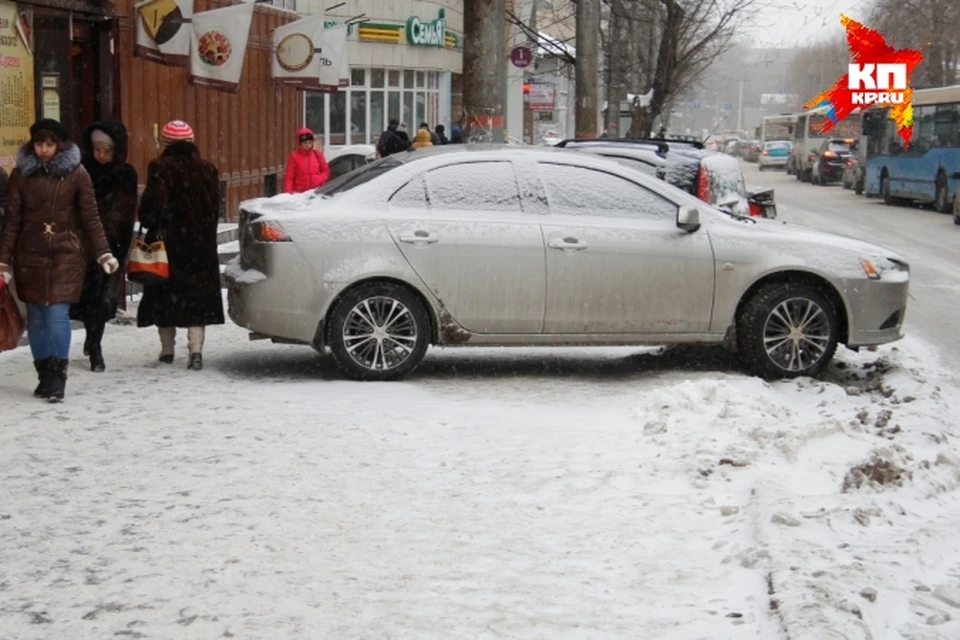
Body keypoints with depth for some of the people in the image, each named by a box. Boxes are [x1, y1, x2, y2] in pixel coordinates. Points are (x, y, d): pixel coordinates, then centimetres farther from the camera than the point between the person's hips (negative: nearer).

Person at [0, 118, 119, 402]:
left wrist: (103, 253, -6)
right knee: (36, 317, 5)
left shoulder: (76, 173, -1)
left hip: (66, 254, -2)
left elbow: (90, 217, 1)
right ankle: (44, 375, 15)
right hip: (30, 256, 2)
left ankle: (58, 376, -6)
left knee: (57, 313, -11)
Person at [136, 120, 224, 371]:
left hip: (167, 241, -3)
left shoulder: (161, 168, -10)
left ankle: (167, 349, 17)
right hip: (201, 245, 3)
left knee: (165, 295, 11)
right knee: (197, 296, 4)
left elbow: (153, 204, -16)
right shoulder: (208, 170, 5)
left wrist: (149, 225, 2)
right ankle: (196, 349, -8)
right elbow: (215, 209, 9)